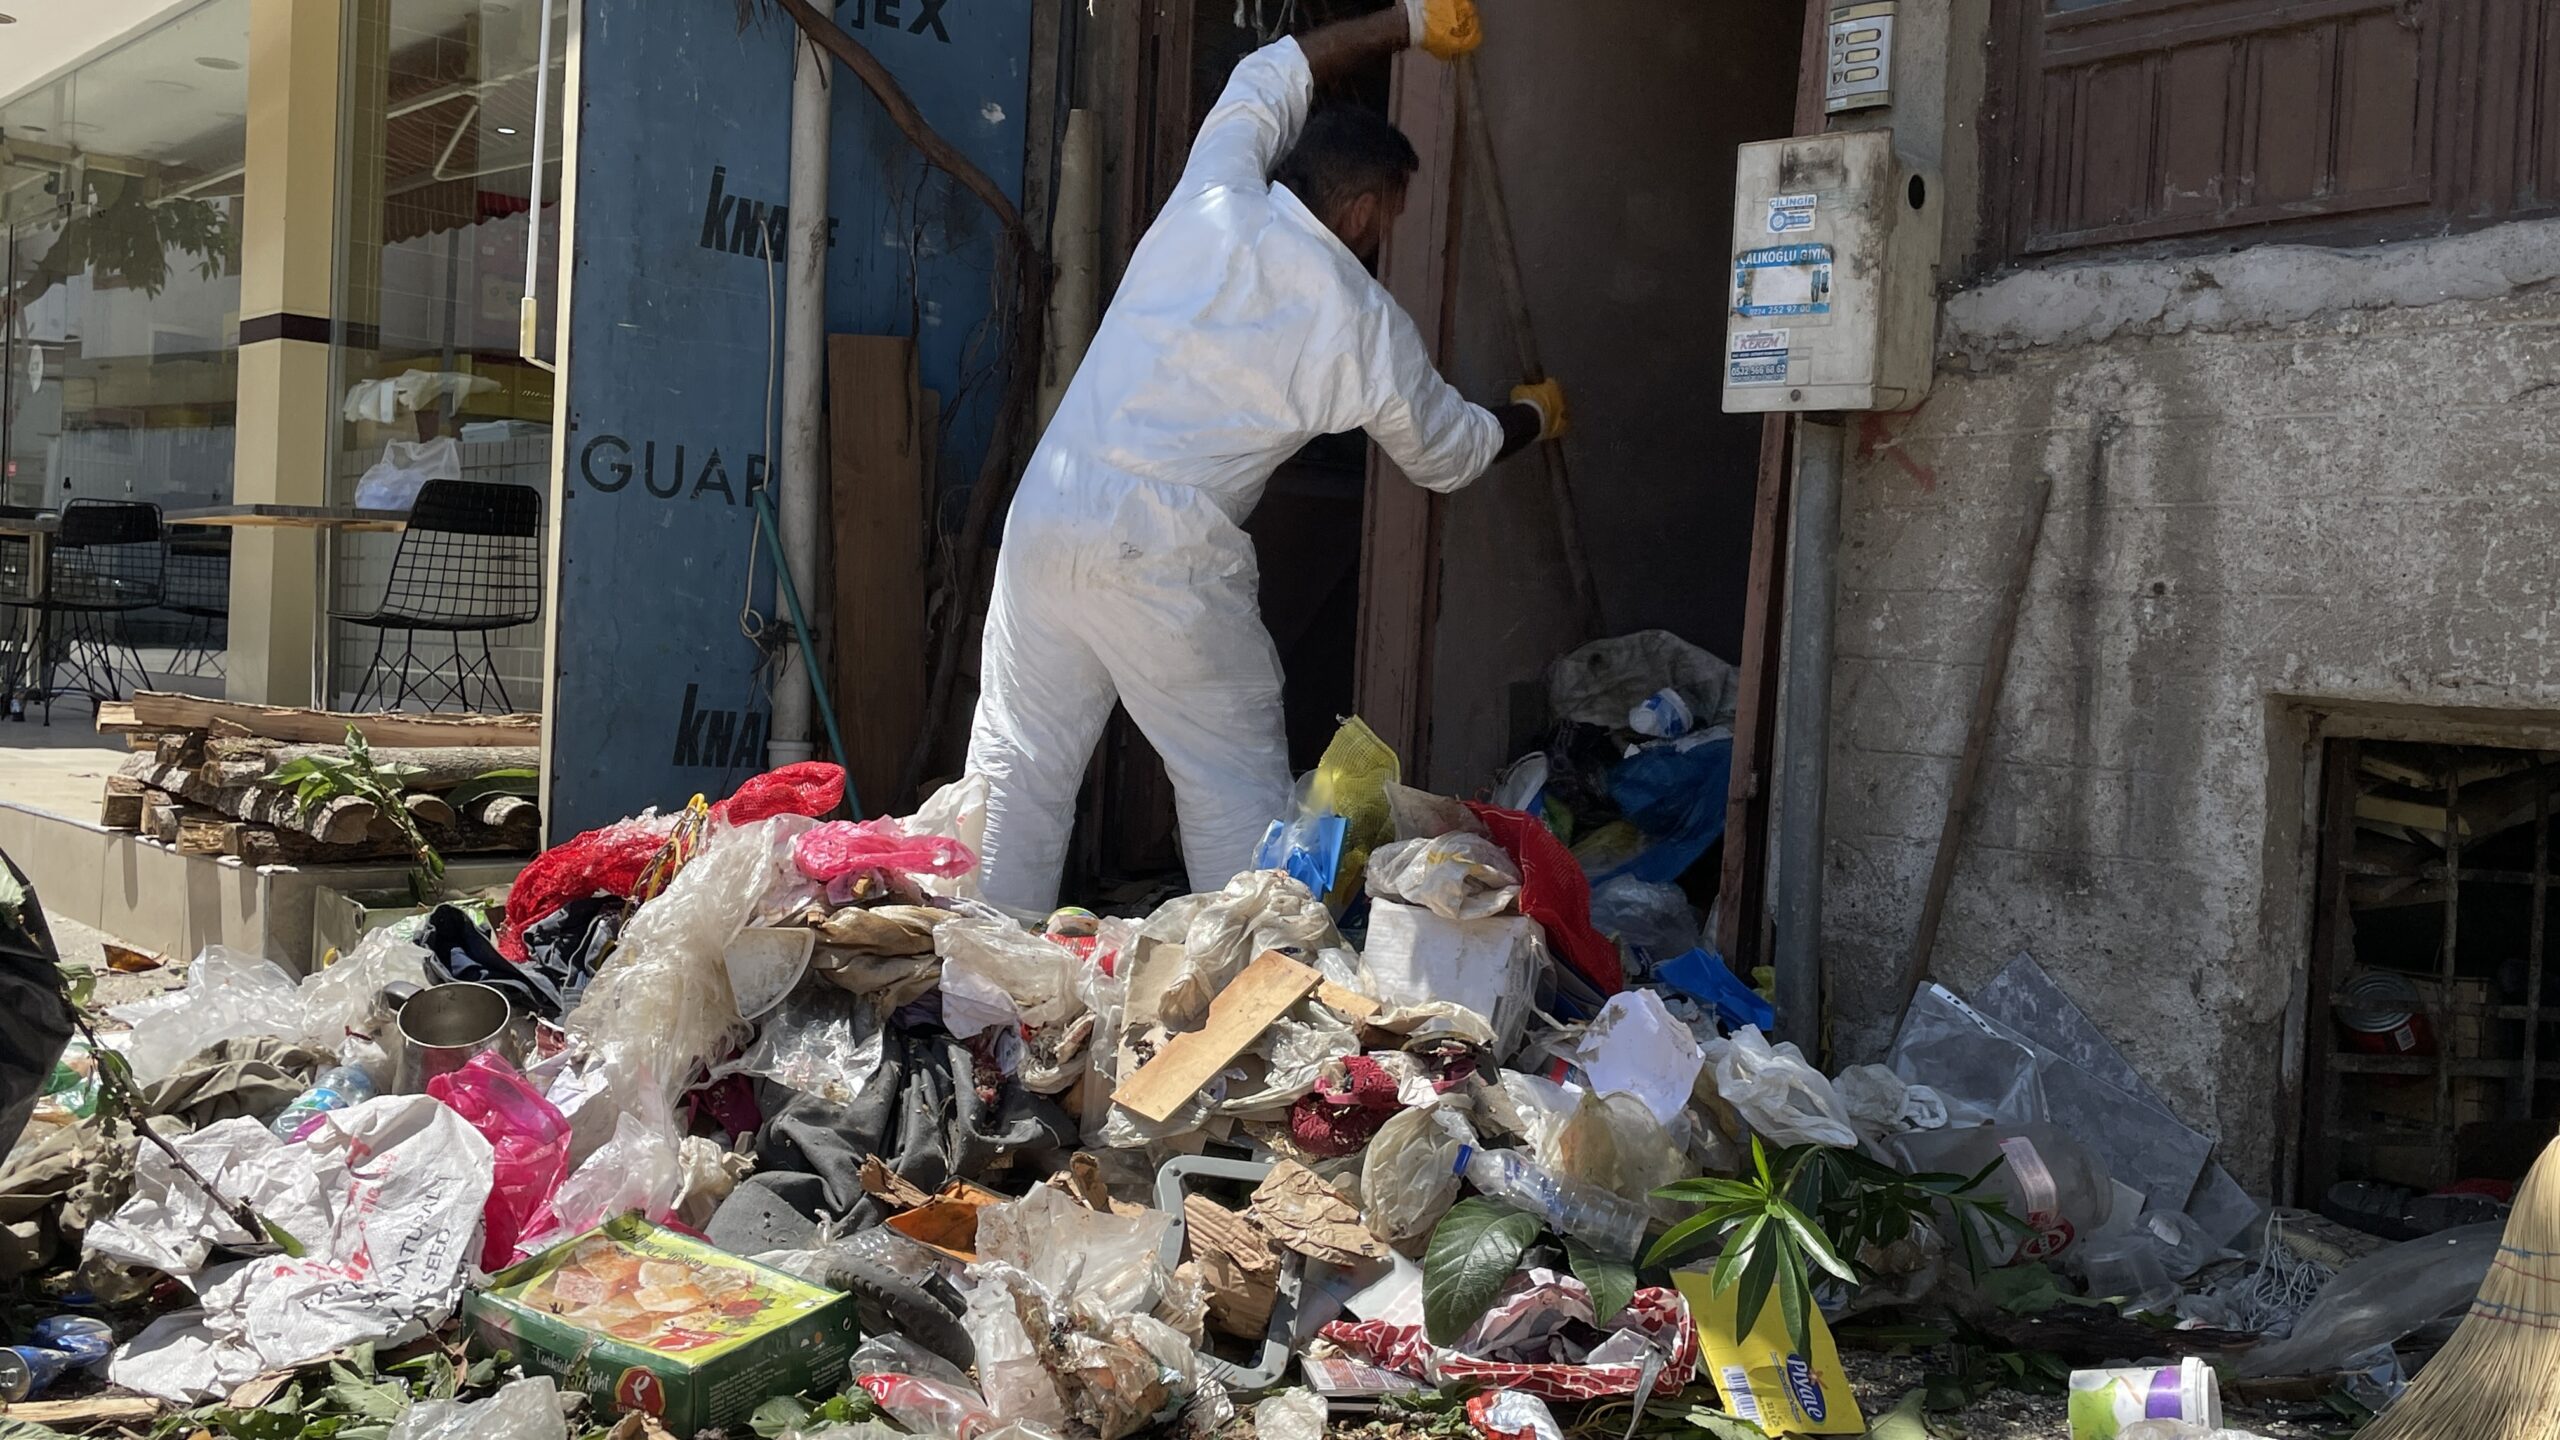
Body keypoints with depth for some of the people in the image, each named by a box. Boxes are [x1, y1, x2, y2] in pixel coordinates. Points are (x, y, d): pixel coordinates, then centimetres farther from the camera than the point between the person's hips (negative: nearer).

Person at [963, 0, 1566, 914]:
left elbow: (1273, 75, 23)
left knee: (1020, 764, 11)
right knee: (1236, 786, 8)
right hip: (1165, 564, -4)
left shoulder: (1212, 202, 2)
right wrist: (1532, 418, 37)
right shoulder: (1366, 327, -2)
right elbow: (1448, 453, 17)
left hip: (1046, 520, 4)